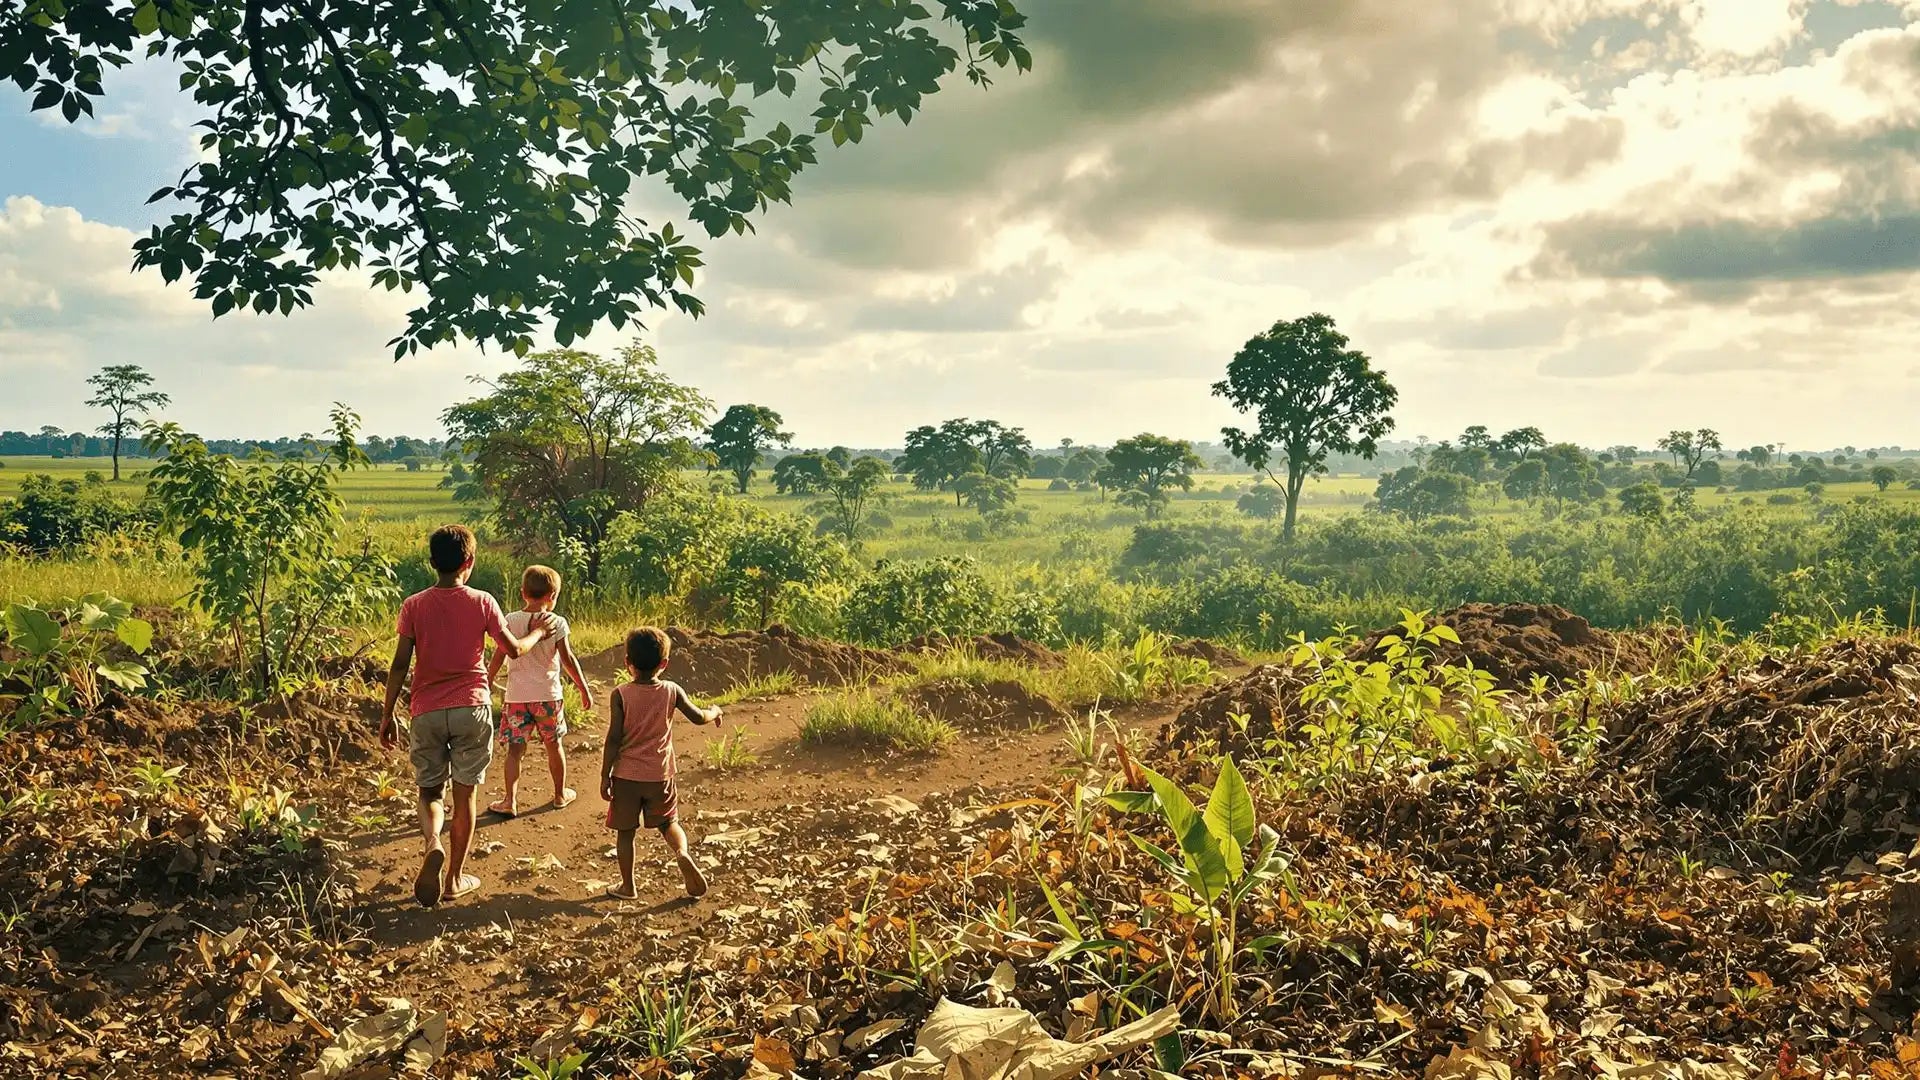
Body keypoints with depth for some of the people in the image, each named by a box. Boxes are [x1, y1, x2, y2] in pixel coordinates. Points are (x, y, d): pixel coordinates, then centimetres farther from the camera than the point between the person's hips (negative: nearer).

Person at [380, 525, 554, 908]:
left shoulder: (414, 606, -3)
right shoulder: (483, 602, -4)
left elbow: (400, 665, -4)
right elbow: (514, 649, 4)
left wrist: (387, 715, 5)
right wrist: (537, 632, 25)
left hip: (427, 712, 1)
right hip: (471, 708, -1)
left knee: (430, 790, 15)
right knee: (464, 793, 10)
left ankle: (433, 843, -16)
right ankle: (454, 878, 17)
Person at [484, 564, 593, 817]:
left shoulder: (510, 620, -3)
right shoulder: (557, 623, -7)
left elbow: (498, 658, -1)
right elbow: (568, 660, -6)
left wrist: (487, 685, 10)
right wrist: (584, 690, 4)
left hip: (516, 696, 1)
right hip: (547, 695, -1)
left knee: (515, 749, 5)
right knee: (554, 745, 15)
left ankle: (510, 801, -2)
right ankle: (560, 794, 28)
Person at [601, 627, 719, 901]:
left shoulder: (621, 695, -11)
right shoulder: (672, 691, -6)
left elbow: (614, 738, -12)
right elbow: (699, 717, 4)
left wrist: (605, 775, -4)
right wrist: (715, 712, 26)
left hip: (626, 775, -2)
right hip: (660, 775, 2)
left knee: (626, 831, 11)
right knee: (668, 822, 19)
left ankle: (627, 886, 18)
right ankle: (682, 853, -9)